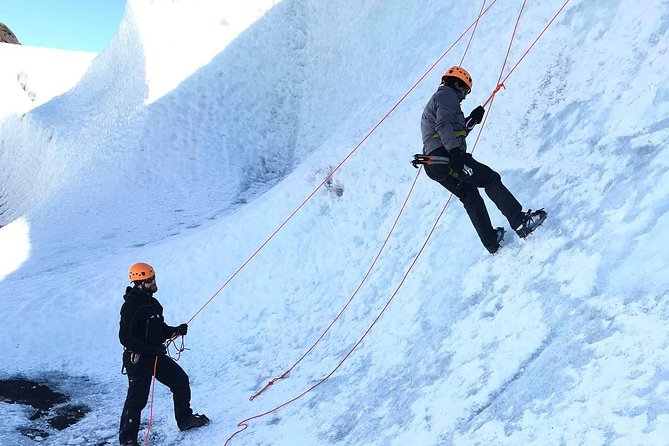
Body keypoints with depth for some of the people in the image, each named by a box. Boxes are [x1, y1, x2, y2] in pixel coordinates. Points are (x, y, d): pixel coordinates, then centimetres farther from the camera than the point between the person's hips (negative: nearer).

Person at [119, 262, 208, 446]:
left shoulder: (151, 302, 9)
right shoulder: (131, 306, -20)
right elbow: (125, 338, -23)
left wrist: (176, 330, 0)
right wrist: (151, 349, -24)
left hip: (156, 355, 9)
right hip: (137, 359, -9)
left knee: (181, 381, 14)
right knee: (137, 399, -2)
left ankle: (185, 419, 31)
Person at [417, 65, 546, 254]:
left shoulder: (437, 99, 32)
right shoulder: (447, 95, 1)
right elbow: (443, 126, -18)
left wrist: (471, 121, 20)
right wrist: (455, 152, -28)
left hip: (436, 164, 10)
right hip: (445, 156, -10)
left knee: (471, 197, 15)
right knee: (490, 179, -10)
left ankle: (492, 242, 16)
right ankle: (520, 222, -17)